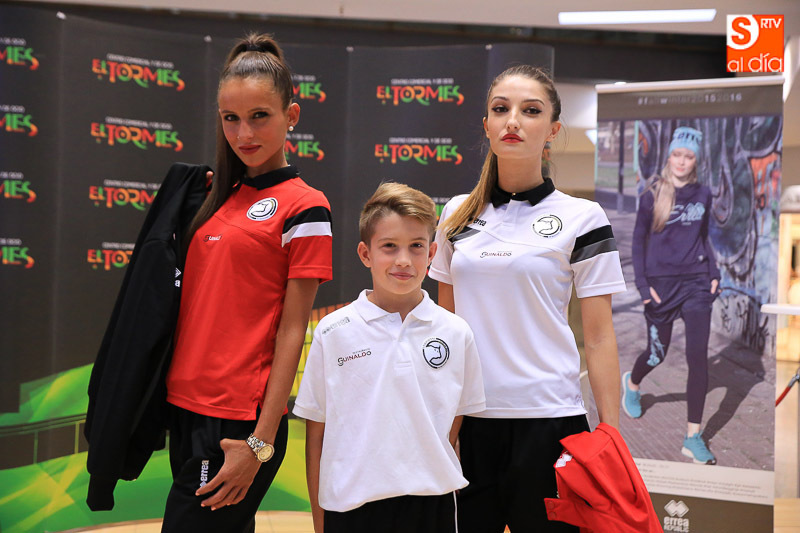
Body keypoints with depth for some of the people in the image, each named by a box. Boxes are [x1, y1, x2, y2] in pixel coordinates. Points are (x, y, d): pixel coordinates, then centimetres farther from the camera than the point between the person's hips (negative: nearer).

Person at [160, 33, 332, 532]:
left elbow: (291, 332, -11)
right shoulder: (223, 199, 12)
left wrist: (261, 442, -13)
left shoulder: (303, 207, -8)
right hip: (187, 406, 7)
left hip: (238, 424, -7)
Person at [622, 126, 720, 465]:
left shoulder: (702, 195, 5)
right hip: (661, 283, -2)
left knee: (698, 357, -7)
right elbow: (638, 240, 0)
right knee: (657, 354, 9)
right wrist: (642, 284, -7)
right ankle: (632, 384, 47)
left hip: (696, 283, 2)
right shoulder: (653, 195, -4)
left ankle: (693, 438, -2)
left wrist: (713, 272, 7)